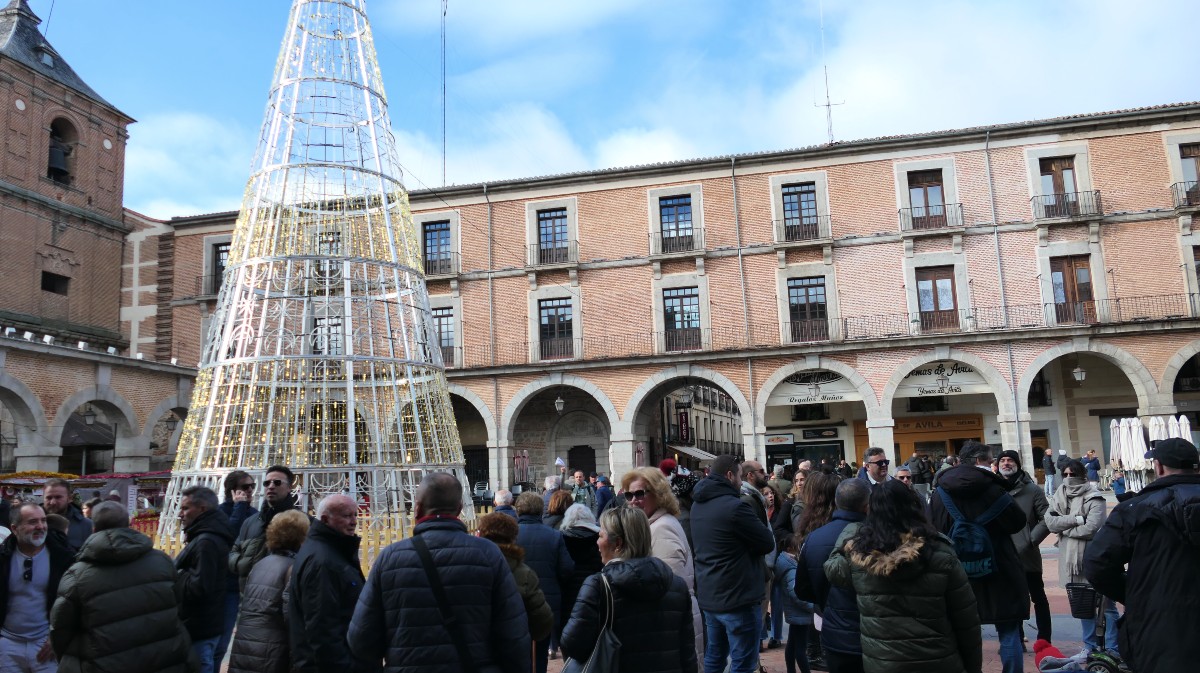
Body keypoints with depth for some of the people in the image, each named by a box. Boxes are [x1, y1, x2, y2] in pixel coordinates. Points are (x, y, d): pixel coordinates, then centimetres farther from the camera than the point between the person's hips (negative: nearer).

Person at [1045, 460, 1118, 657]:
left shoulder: (1094, 498, -11)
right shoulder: (1060, 495, 6)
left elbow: (1091, 528, -22)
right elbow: (1050, 521, -6)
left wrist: (1064, 527, -9)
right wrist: (1077, 519, -17)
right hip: (1070, 558, 6)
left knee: (1106, 604, 2)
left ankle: (1112, 649, 11)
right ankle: (1090, 645, 28)